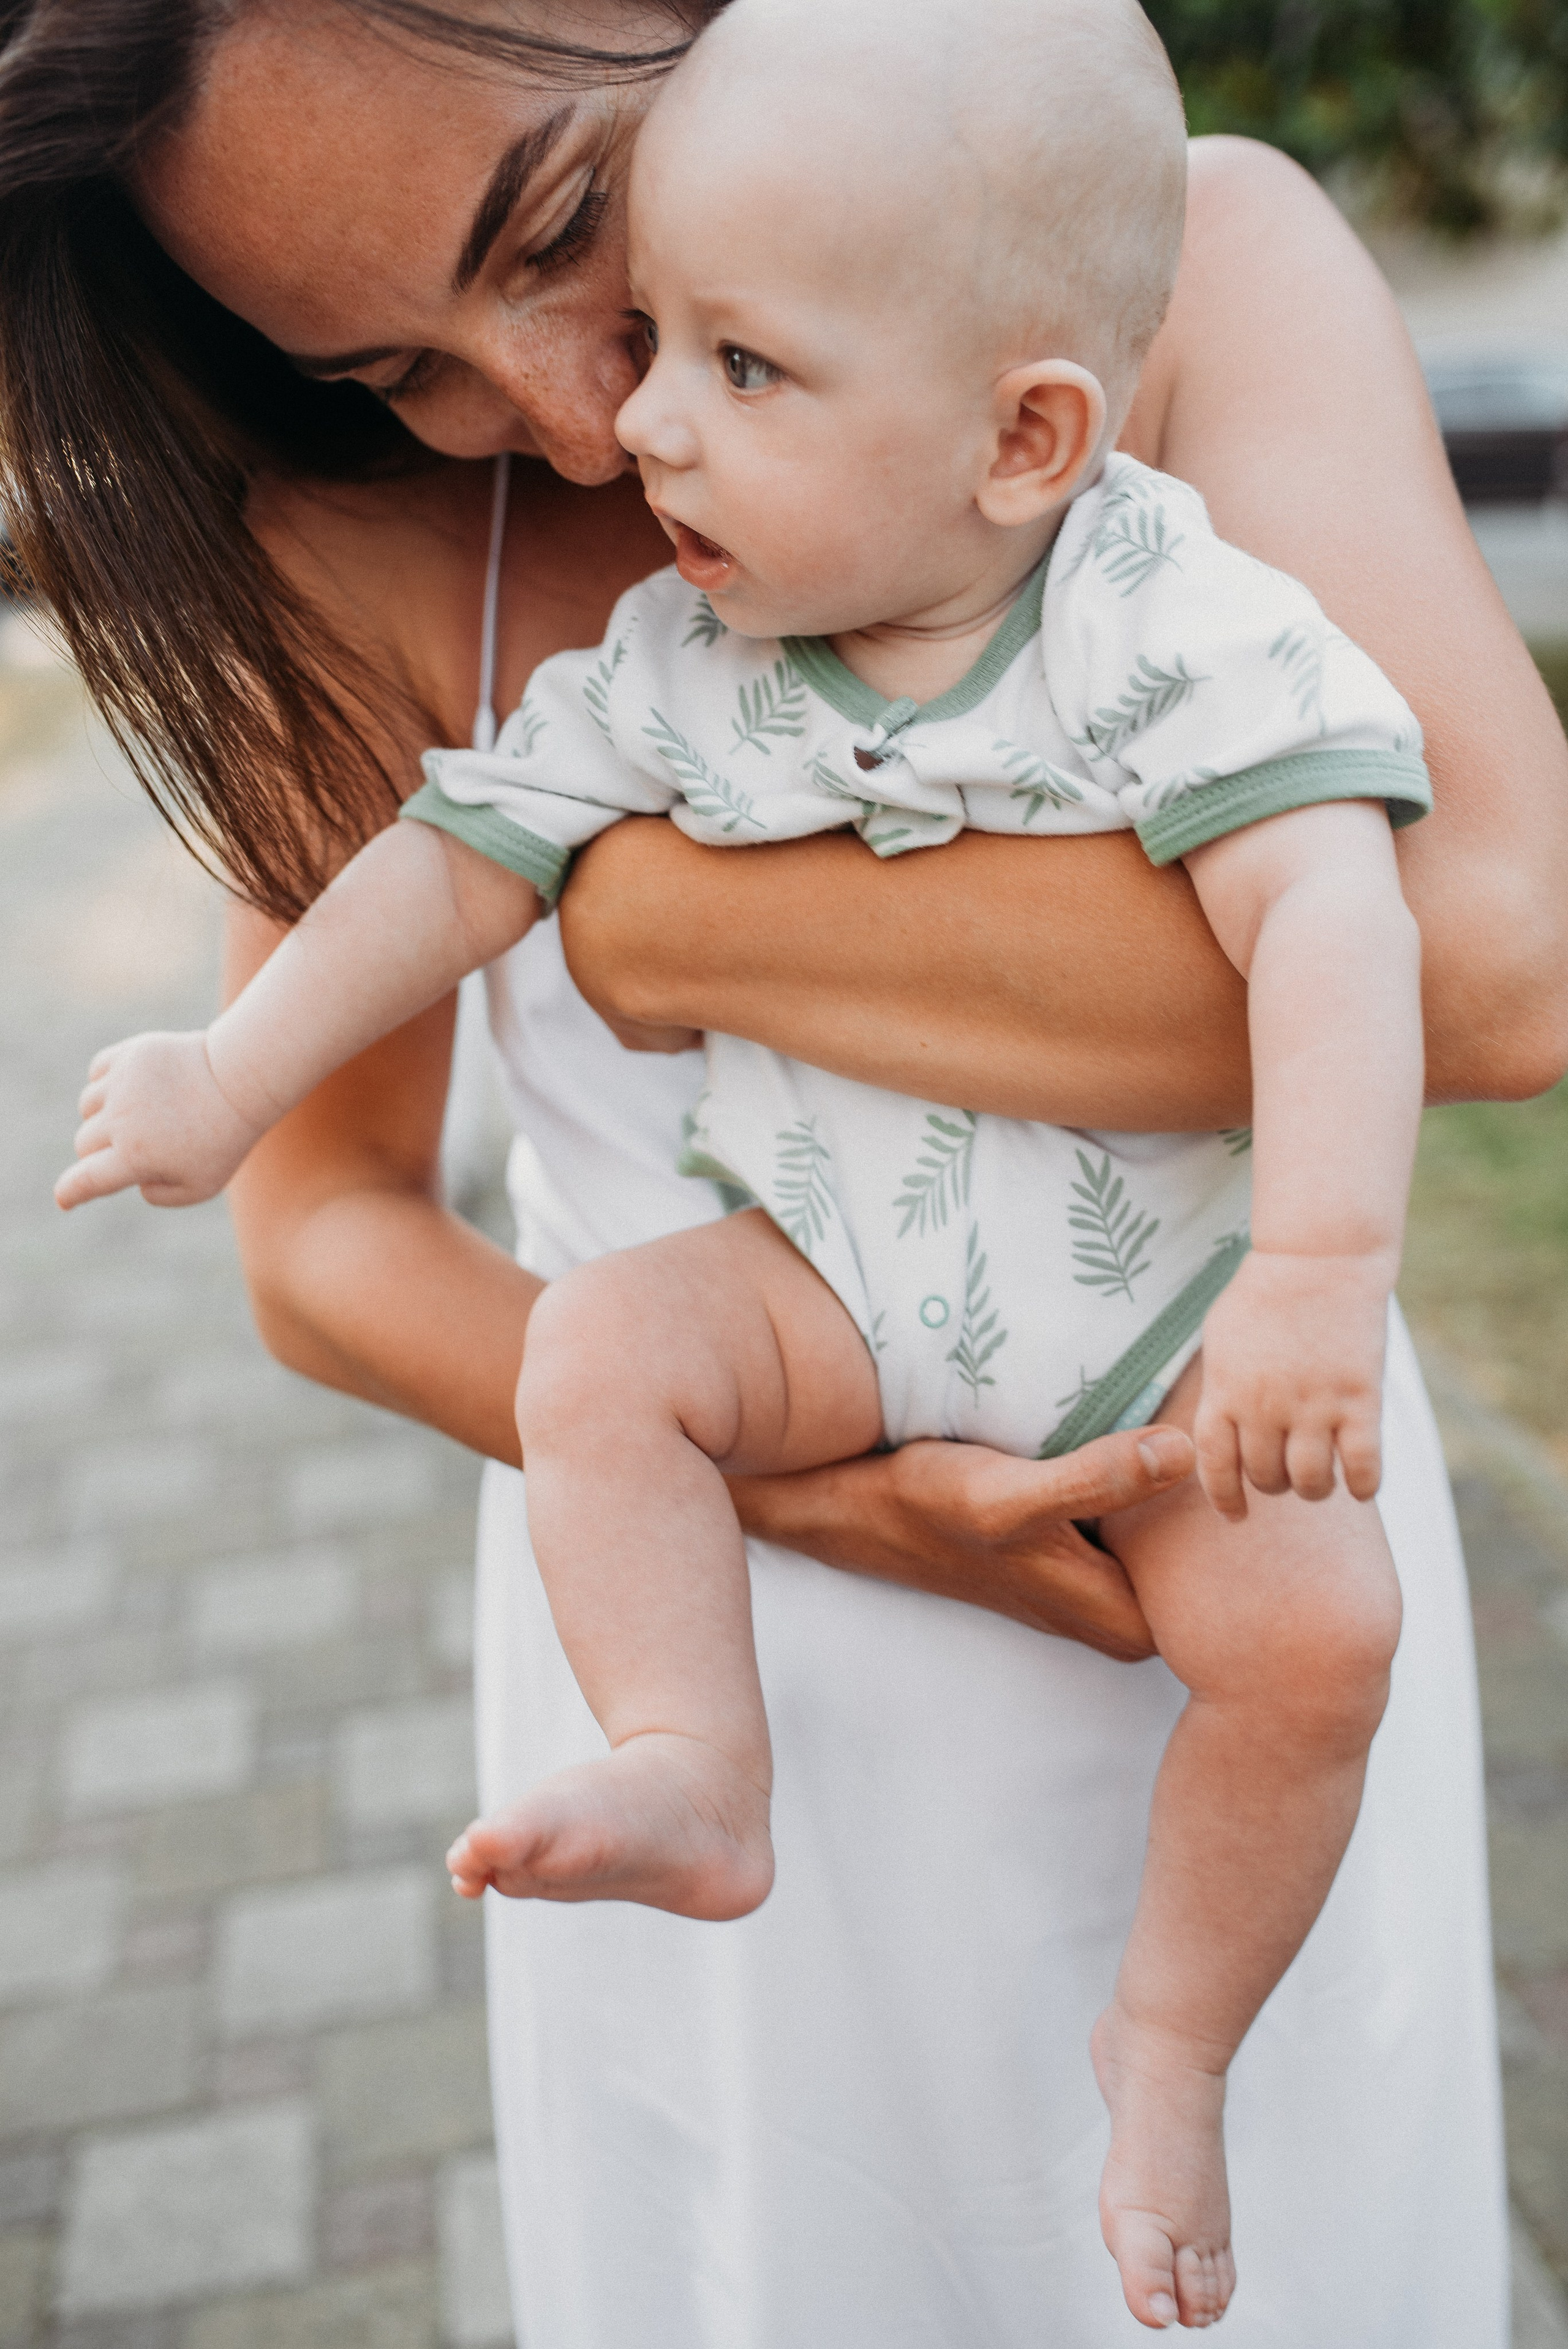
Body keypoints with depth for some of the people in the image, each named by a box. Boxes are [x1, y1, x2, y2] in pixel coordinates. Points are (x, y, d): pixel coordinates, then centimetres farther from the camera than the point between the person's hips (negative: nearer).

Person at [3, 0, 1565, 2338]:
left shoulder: (1206, 257, -15)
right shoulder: (373, 563, -10)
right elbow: (322, 1235, -6)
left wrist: (664, 922, -25)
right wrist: (797, 1489, -20)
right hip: (720, 1613, 1)